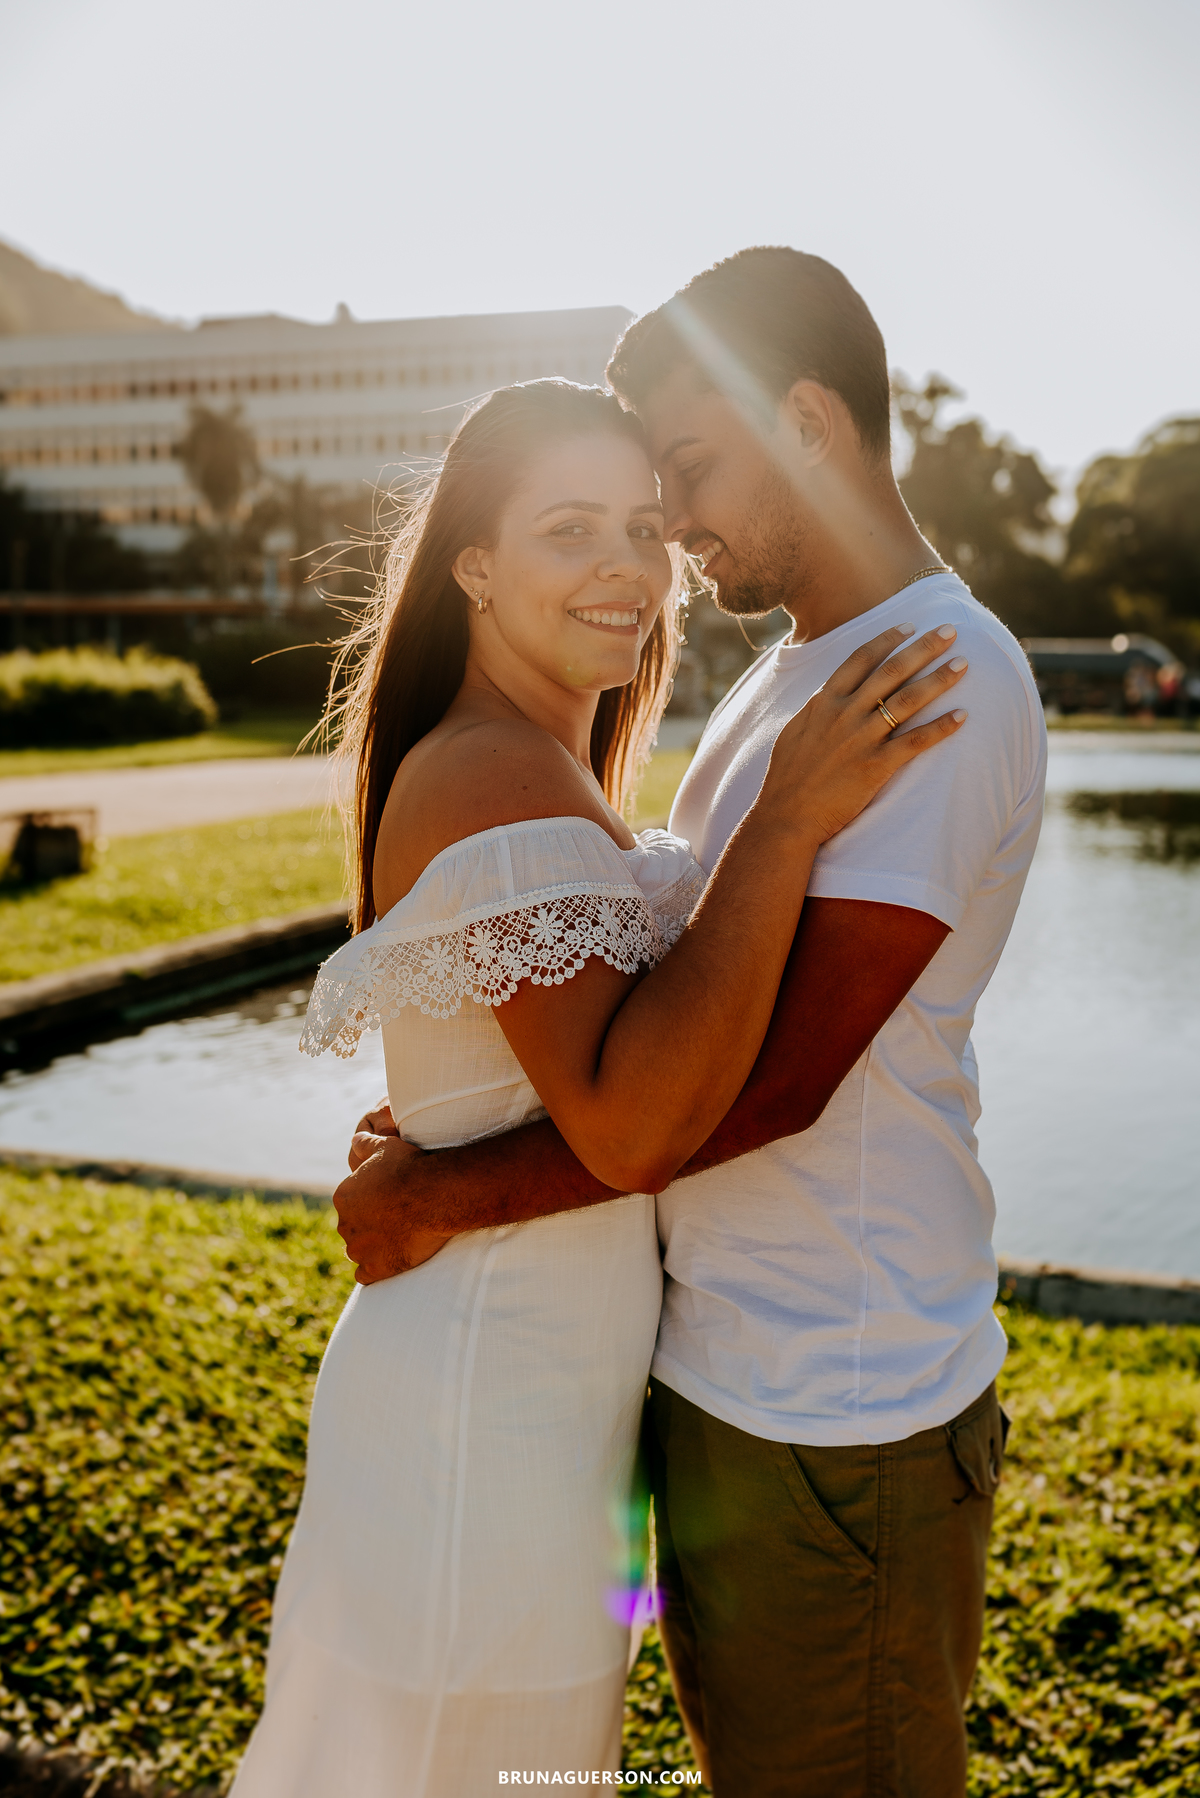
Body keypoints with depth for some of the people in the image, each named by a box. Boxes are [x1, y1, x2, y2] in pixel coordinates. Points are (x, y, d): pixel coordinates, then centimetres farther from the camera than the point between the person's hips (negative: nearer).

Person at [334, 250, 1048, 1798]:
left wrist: (441, 1195, -18)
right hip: (715, 1363, 9)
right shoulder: (784, 677, 12)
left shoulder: (944, 682, -20)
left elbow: (777, 1078, -26)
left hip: (838, 1410, -9)